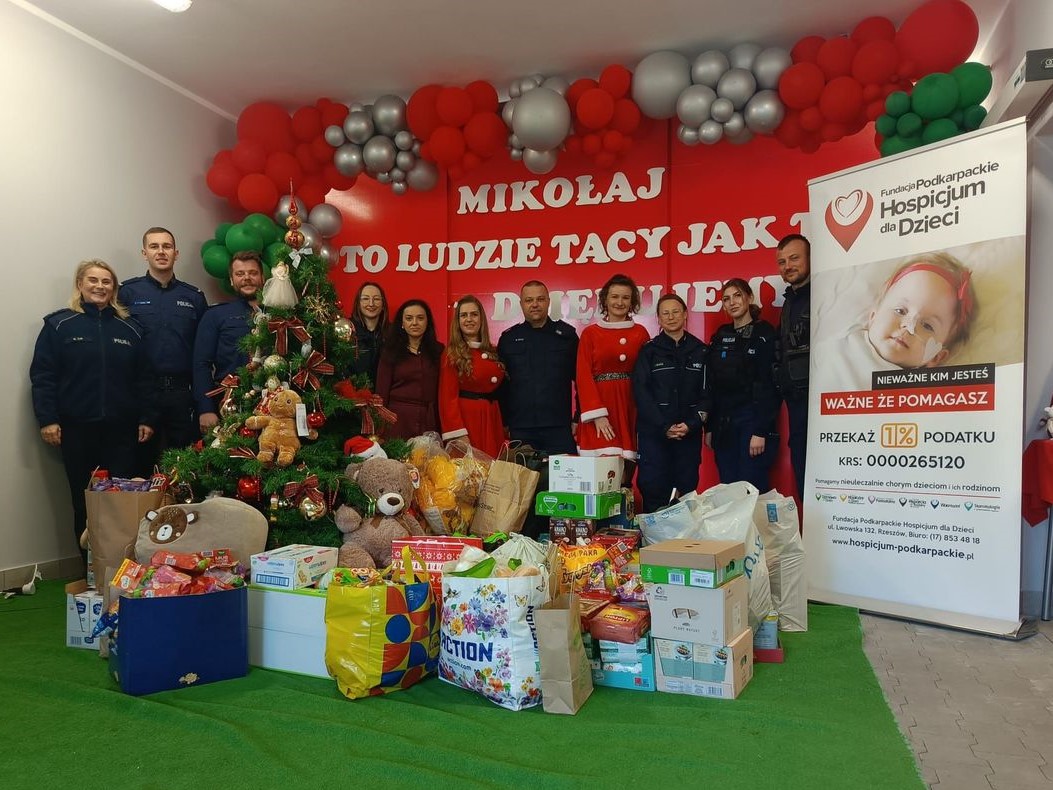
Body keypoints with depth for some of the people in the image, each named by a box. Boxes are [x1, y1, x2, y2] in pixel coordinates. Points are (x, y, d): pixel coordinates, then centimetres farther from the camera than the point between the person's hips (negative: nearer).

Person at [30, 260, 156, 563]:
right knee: (84, 500, 7)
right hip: (77, 428, -1)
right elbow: (42, 376, -2)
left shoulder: (130, 329, 9)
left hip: (121, 428, 2)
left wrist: (147, 418, 3)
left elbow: (143, 378, 9)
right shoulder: (58, 325, 2)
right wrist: (47, 419, -9)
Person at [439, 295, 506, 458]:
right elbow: (448, 397, -8)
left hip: (493, 421, 5)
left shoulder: (493, 352, 12)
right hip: (466, 418, -5)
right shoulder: (452, 355, -4)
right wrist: (458, 435, -15)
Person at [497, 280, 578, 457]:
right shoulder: (508, 338, 9)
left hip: (560, 429, -1)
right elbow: (500, 385, 9)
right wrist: (504, 423, 4)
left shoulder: (566, 334, 6)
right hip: (519, 431, 1)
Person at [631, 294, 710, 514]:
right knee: (653, 490, -6)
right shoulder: (649, 351, 5)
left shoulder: (700, 351, 8)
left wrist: (691, 424, -10)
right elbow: (641, 392, -3)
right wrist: (664, 426, -12)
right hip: (653, 432, -1)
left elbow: (707, 392, 5)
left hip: (689, 432, 1)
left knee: (687, 491, 2)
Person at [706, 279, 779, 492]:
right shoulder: (719, 337, 13)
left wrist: (761, 431, -16)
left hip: (752, 421, -5)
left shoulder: (765, 334, -3)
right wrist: (709, 427, 8)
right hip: (722, 425, 5)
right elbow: (712, 385, 12)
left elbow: (770, 386, -10)